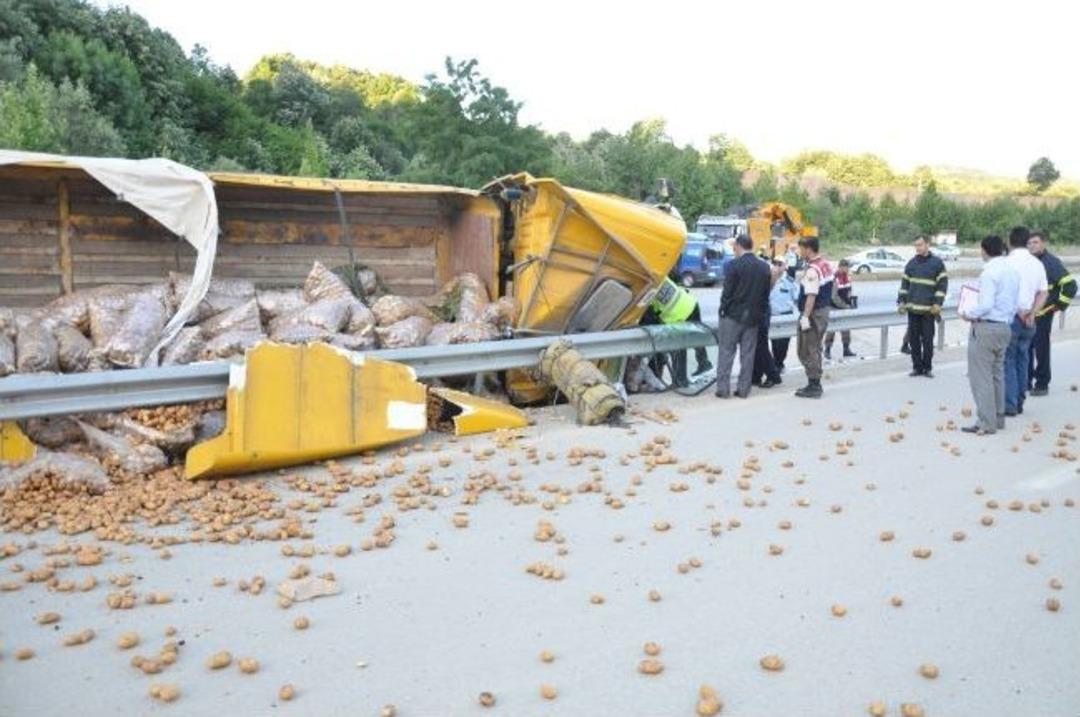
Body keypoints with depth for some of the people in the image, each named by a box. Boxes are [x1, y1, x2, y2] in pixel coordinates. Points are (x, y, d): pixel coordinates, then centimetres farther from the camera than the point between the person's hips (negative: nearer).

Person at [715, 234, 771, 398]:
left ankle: (722, 388, 0)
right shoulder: (764, 267, 6)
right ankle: (743, 389, 11)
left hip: (733, 315, -5)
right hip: (753, 317, 5)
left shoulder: (734, 265, -11)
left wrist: (723, 310, -3)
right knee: (747, 354, 8)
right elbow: (766, 294, 9)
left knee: (726, 352, 2)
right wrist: (760, 314, 14)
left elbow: (727, 292, -12)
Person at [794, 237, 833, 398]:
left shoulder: (812, 270, -20)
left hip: (813, 313, -10)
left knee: (808, 351, -1)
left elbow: (811, 296, -25)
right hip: (824, 311, 10)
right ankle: (815, 385, 24)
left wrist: (805, 316, -25)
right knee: (814, 349, 17)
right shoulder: (826, 265, 10)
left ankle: (814, 386, 3)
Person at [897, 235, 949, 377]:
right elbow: (905, 283, 15)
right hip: (912, 307, 4)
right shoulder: (911, 263, 10)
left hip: (928, 309, -4)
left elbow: (942, 284, -4)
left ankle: (927, 368, 11)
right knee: (913, 339, 5)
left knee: (927, 340, 1)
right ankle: (917, 367, 13)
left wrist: (938, 303, -11)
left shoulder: (937, 262, -1)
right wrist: (901, 301, 6)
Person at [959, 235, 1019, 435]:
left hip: (986, 328, -9)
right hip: (1005, 327, 9)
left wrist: (969, 314, -8)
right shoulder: (1013, 271, 10)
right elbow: (1015, 304, 13)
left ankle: (986, 424, -1)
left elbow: (986, 305, -23)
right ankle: (998, 418, 26)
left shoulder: (989, 272, -17)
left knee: (981, 377, -3)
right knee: (997, 374, 18)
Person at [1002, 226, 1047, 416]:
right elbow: (1043, 293, 6)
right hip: (1029, 321, 6)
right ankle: (1019, 403, 21)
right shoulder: (1038, 264, 8)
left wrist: (1021, 314, -7)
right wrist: (1031, 314, -2)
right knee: (1022, 361, 15)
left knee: (1008, 361, 0)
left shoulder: (1008, 262, -12)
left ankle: (1010, 405, -2)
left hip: (1010, 317, -6)